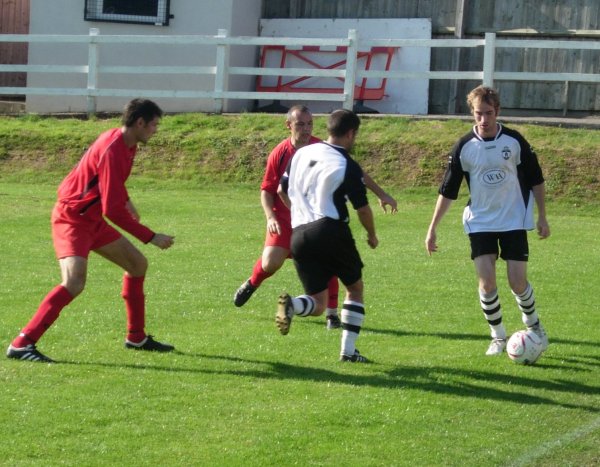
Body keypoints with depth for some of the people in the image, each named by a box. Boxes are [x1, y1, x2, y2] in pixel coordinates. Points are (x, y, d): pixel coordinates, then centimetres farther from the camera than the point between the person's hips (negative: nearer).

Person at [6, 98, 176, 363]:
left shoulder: (125, 143, 4)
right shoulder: (112, 150, -27)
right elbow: (113, 210, -28)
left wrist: (127, 202, 37)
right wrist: (151, 238, -24)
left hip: (92, 219, 10)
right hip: (72, 219, -10)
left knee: (138, 264, 16)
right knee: (74, 283, -28)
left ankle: (137, 338, 27)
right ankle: (21, 345, -25)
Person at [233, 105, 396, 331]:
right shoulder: (279, 153, -7)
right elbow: (267, 190, 3)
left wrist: (381, 194, 1)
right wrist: (270, 217, -13)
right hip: (284, 219, 0)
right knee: (270, 263, -12)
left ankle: (332, 313, 4)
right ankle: (252, 283, 24)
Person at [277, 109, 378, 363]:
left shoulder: (302, 153, 11)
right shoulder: (348, 166, -7)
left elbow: (282, 190, 20)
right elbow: (363, 209, -3)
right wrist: (372, 235, 16)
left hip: (299, 235, 5)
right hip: (331, 231, -5)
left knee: (318, 303, 9)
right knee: (355, 287, 17)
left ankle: (291, 304, -26)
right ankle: (348, 350, 11)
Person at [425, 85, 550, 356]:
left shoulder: (514, 141, -8)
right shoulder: (464, 147, -6)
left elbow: (536, 180, 3)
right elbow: (448, 191, 0)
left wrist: (542, 217, 2)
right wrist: (432, 229, -2)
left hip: (514, 221, -1)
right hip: (480, 223, 1)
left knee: (517, 282, -5)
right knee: (486, 281, -9)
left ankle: (534, 327, 23)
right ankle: (498, 337, 10)